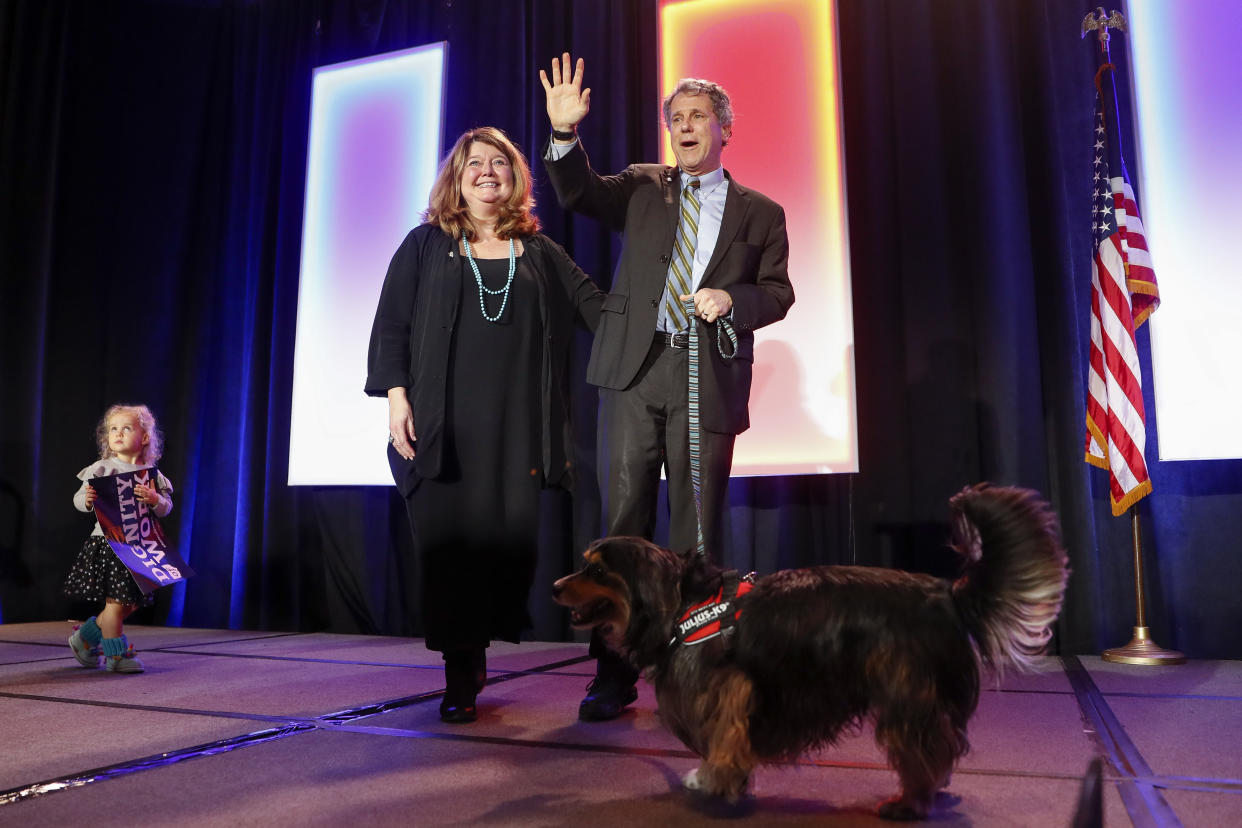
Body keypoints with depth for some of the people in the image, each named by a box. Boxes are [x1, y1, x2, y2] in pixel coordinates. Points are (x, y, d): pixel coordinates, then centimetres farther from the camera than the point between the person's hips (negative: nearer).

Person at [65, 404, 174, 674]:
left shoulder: (152, 475, 5)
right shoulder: (101, 469, -2)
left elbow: (166, 507, 0)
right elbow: (79, 497, -2)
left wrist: (154, 499, -21)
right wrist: (87, 500, -24)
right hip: (108, 542, -4)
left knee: (131, 604, 12)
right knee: (116, 602, -3)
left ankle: (86, 636, 33)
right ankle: (117, 656, 13)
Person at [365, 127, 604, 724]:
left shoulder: (538, 252, 16)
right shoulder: (426, 245, 12)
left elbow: (593, 304, 11)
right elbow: (391, 324, 6)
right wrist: (396, 396, -4)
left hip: (515, 423, 1)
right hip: (442, 422, -1)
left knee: (510, 536, -5)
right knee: (448, 536, -3)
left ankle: (475, 648, 18)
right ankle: (459, 674, 11)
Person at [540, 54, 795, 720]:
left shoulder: (759, 212, 14)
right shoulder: (642, 188, 16)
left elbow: (778, 290, 9)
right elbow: (579, 191, 4)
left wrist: (734, 299, -11)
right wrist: (565, 133, -13)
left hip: (709, 374, 0)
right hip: (634, 369, 1)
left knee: (696, 528, 1)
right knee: (624, 520, -1)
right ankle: (614, 672, 7)